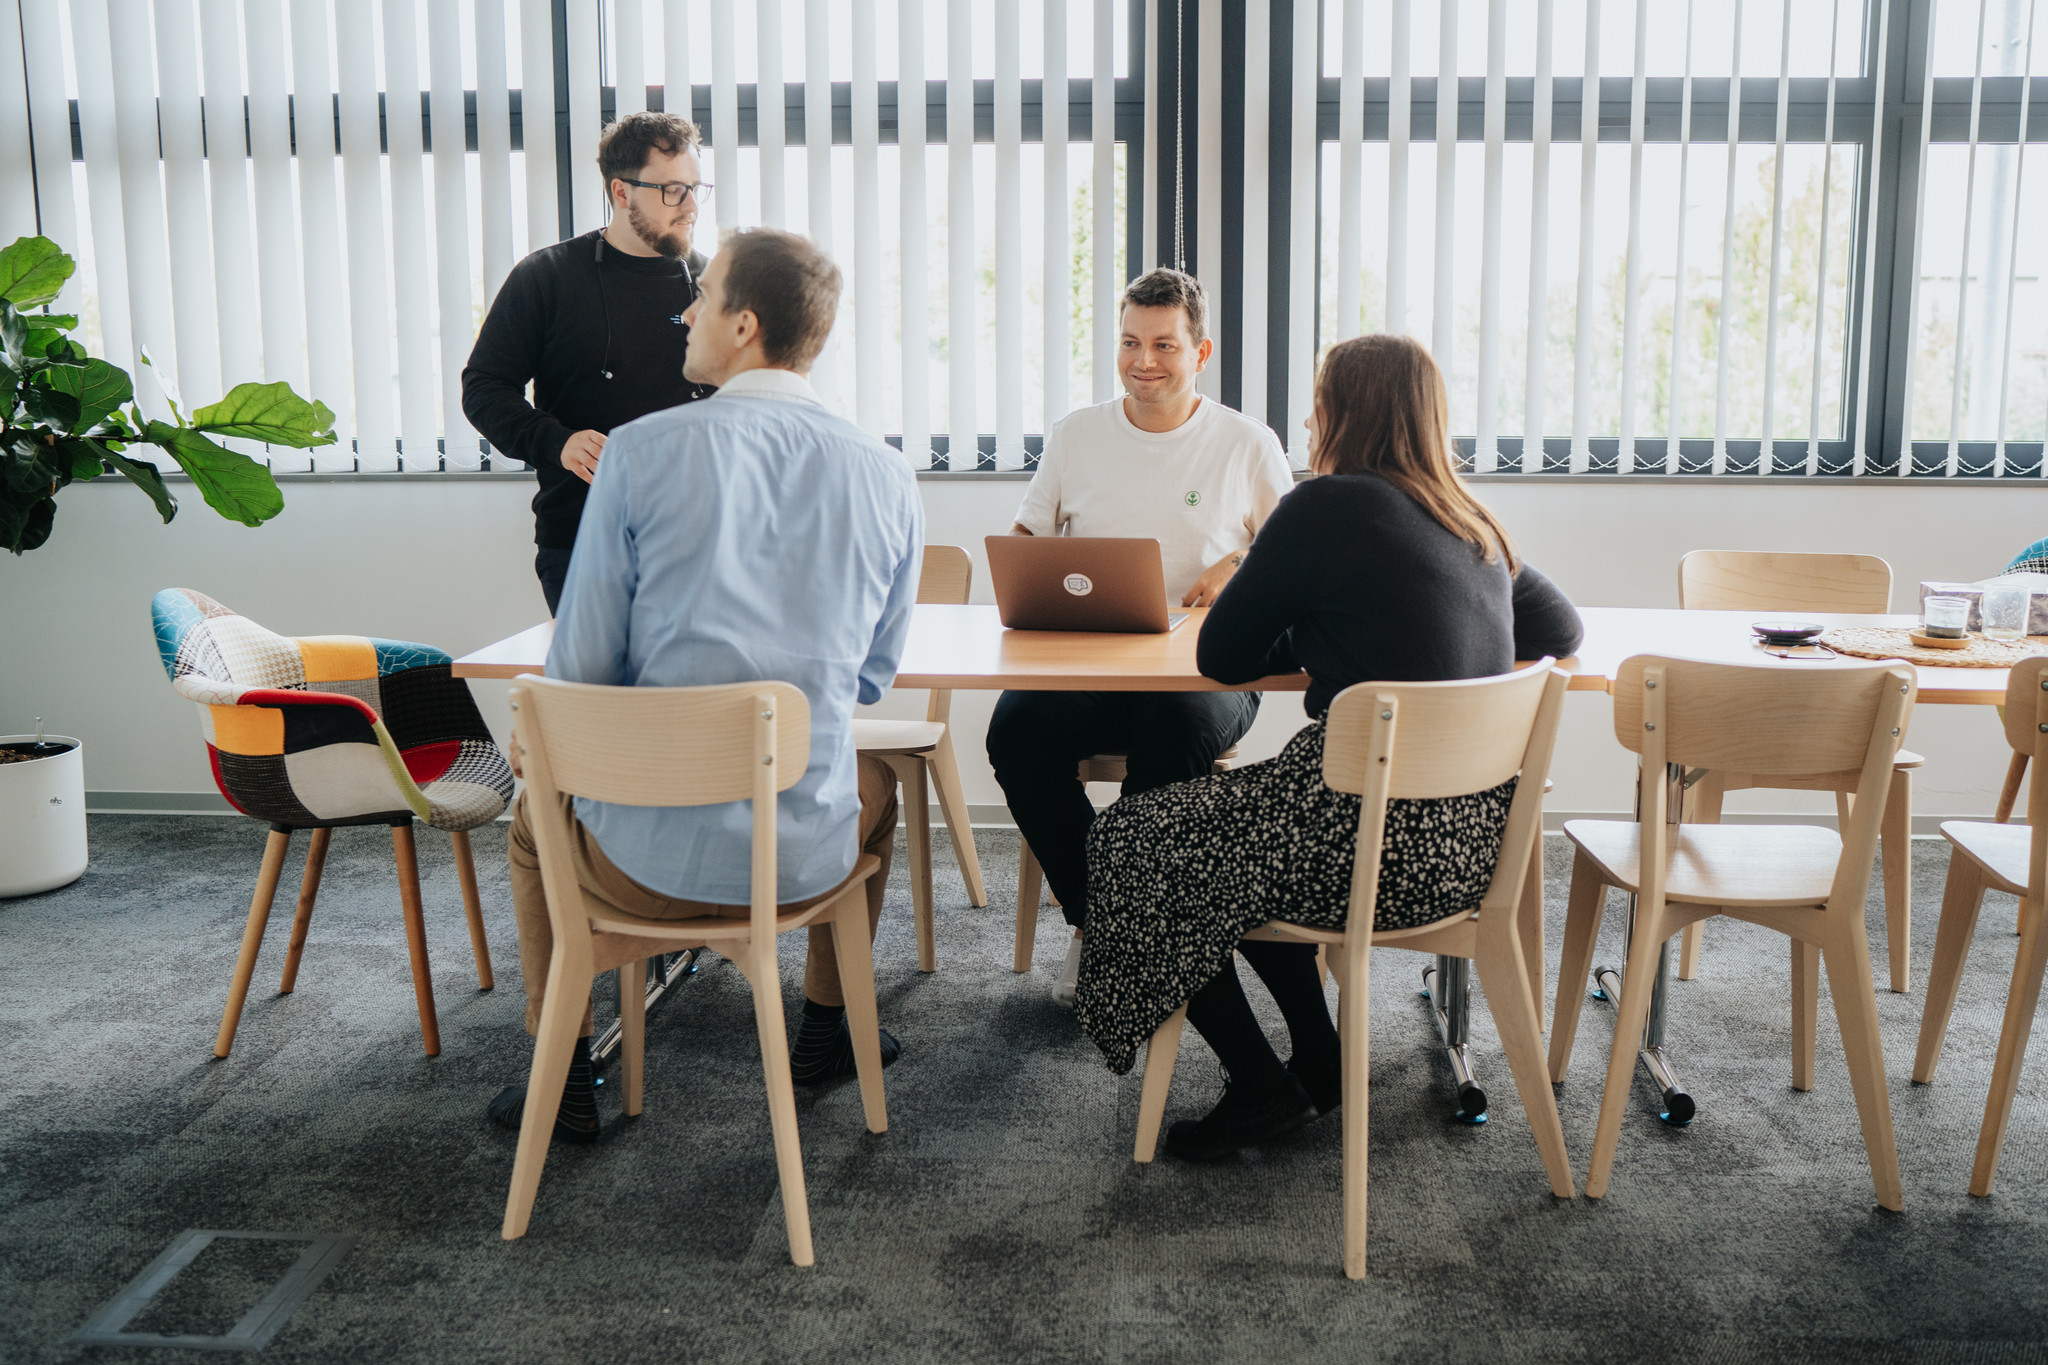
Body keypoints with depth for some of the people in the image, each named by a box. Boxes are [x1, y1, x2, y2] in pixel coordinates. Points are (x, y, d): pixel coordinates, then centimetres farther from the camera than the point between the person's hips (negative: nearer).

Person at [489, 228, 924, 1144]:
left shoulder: (641, 453, -11)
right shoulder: (885, 477, -2)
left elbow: (579, 666, -7)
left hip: (646, 860, -1)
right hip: (811, 855, 2)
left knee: (536, 818, 34)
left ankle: (564, 1081, 38)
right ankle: (827, 1030, 46)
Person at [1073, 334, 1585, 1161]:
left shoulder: (1328, 508, -9)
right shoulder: (1474, 526, 12)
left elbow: (1221, 656, -4)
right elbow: (1561, 630, 28)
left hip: (1379, 840, -8)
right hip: (1470, 836, 8)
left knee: (1133, 843, 11)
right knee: (1220, 819, 28)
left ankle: (1262, 1090, 16)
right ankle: (1318, 1069, 29)